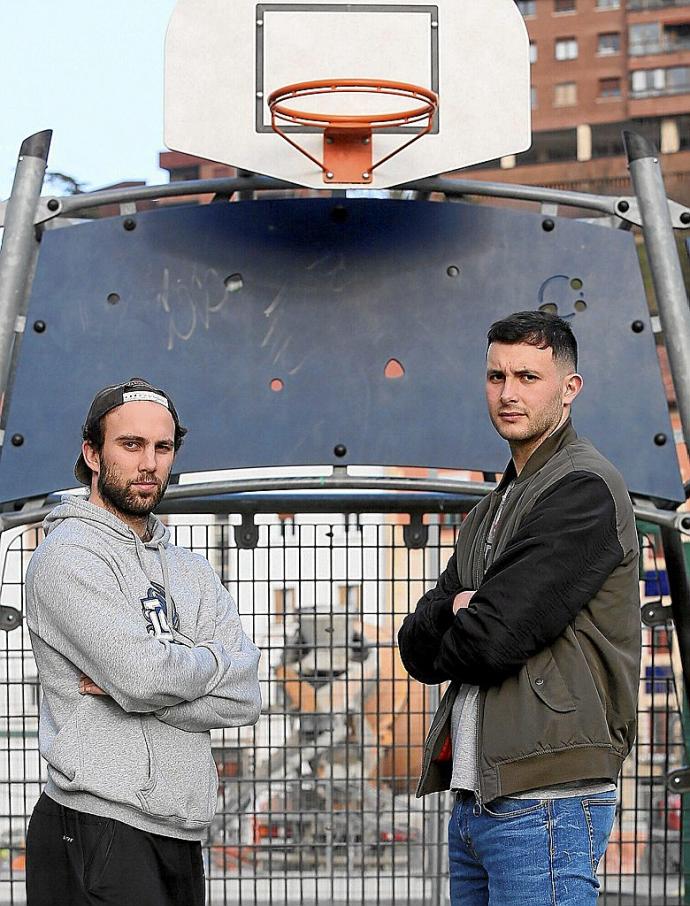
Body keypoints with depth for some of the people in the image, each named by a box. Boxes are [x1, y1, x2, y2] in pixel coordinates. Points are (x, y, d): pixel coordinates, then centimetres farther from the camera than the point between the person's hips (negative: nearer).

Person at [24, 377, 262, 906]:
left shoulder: (192, 572, 16)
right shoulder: (69, 555, -6)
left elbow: (245, 700, 2)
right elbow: (143, 675, -20)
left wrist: (118, 686, -10)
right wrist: (217, 660, 0)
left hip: (182, 834, 7)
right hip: (98, 830, -7)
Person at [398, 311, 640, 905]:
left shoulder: (584, 489, -9)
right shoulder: (493, 509, 21)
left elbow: (492, 639, -16)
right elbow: (416, 647, 14)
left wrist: (446, 640, 5)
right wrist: (456, 613, -8)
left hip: (545, 798, -9)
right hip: (476, 800, 9)